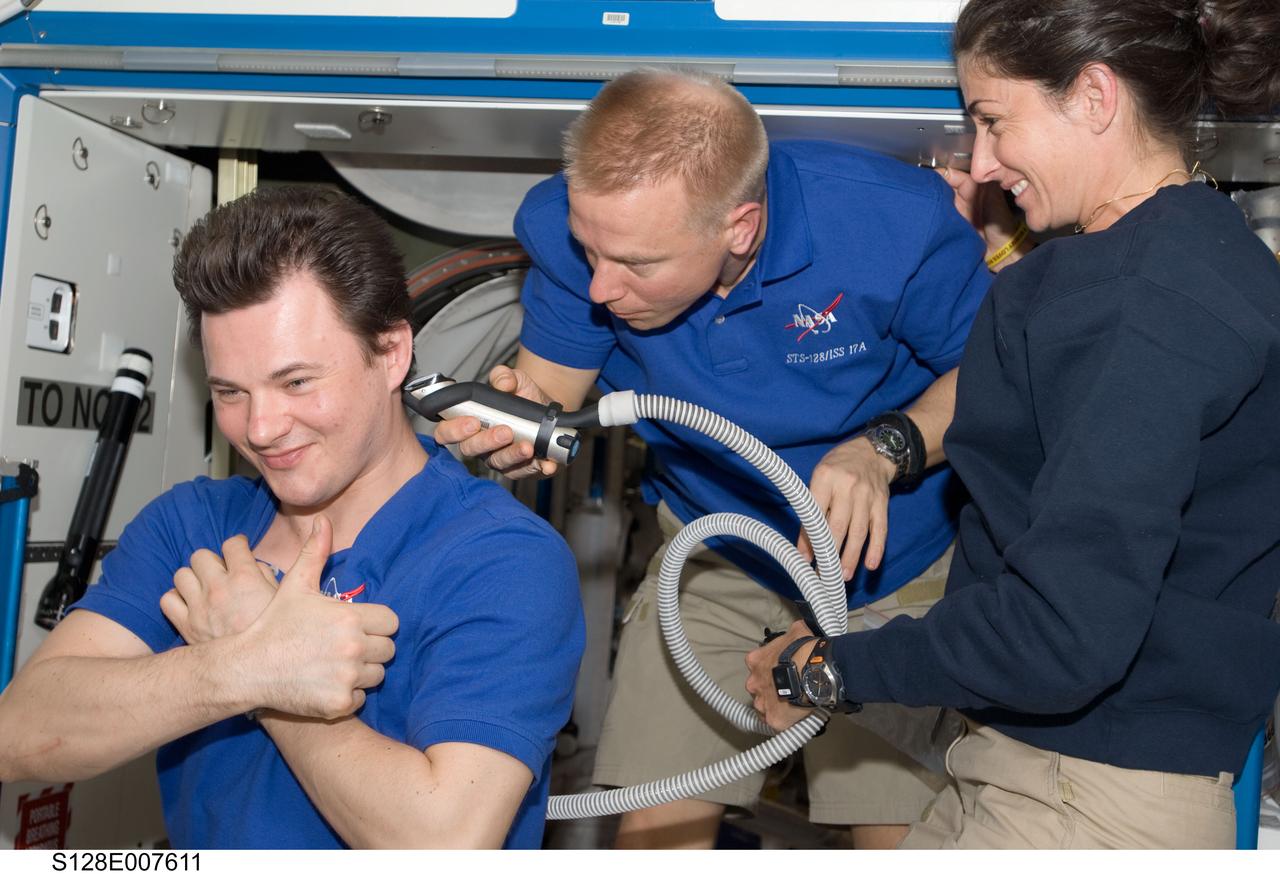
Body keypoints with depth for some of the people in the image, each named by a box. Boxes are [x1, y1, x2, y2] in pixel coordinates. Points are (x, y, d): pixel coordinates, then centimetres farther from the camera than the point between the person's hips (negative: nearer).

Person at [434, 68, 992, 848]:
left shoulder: (892, 221, -28)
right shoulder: (569, 224, -22)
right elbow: (548, 388, -9)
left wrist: (888, 448, -31)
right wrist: (509, 418, -33)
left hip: (899, 560, -1)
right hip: (715, 557, 2)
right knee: (658, 832, -3)